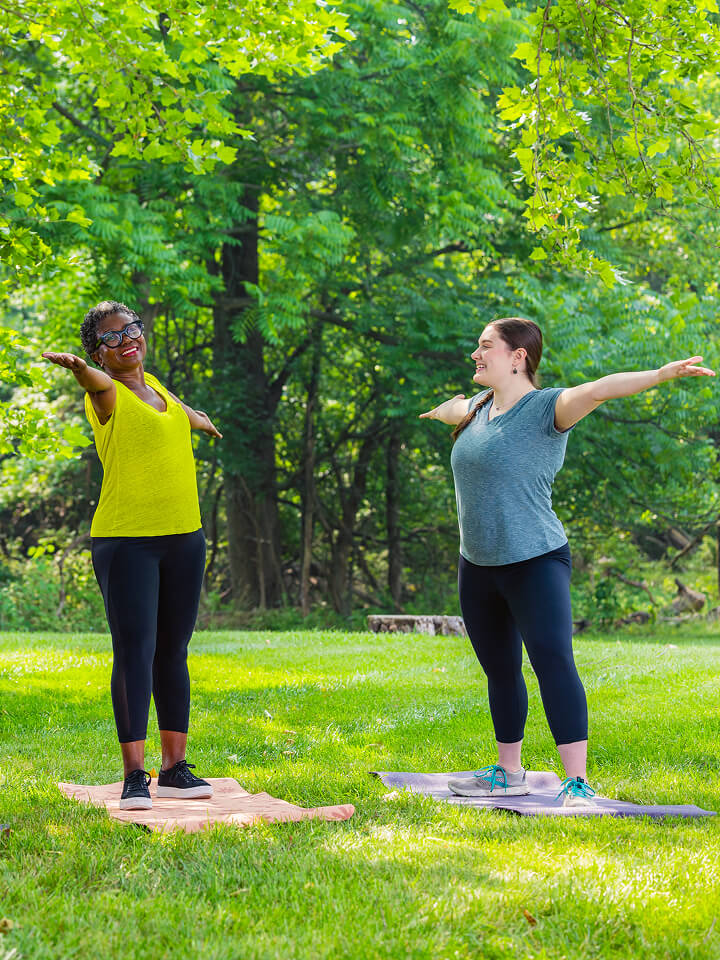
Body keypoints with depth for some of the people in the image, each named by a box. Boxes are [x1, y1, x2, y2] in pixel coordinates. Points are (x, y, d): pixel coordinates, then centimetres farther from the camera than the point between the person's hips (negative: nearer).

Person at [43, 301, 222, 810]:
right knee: (135, 651, -11)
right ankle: (135, 776, -11)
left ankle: (175, 767, 16)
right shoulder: (107, 394, -7)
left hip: (184, 538, 7)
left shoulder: (151, 381, 14)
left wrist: (196, 417, 58)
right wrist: (78, 367, -55)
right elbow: (100, 381, -32)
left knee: (173, 652, 10)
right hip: (126, 540, -6)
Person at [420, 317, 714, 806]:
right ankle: (509, 772, 29)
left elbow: (598, 389, -30)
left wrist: (662, 374, -45)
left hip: (535, 562, -8)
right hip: (478, 565, 8)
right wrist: (436, 409, 60)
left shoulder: (547, 408, -11)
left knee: (553, 661, -18)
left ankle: (578, 783, -21)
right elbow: (456, 407, 38)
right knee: (500, 670, 15)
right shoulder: (482, 407, 13)